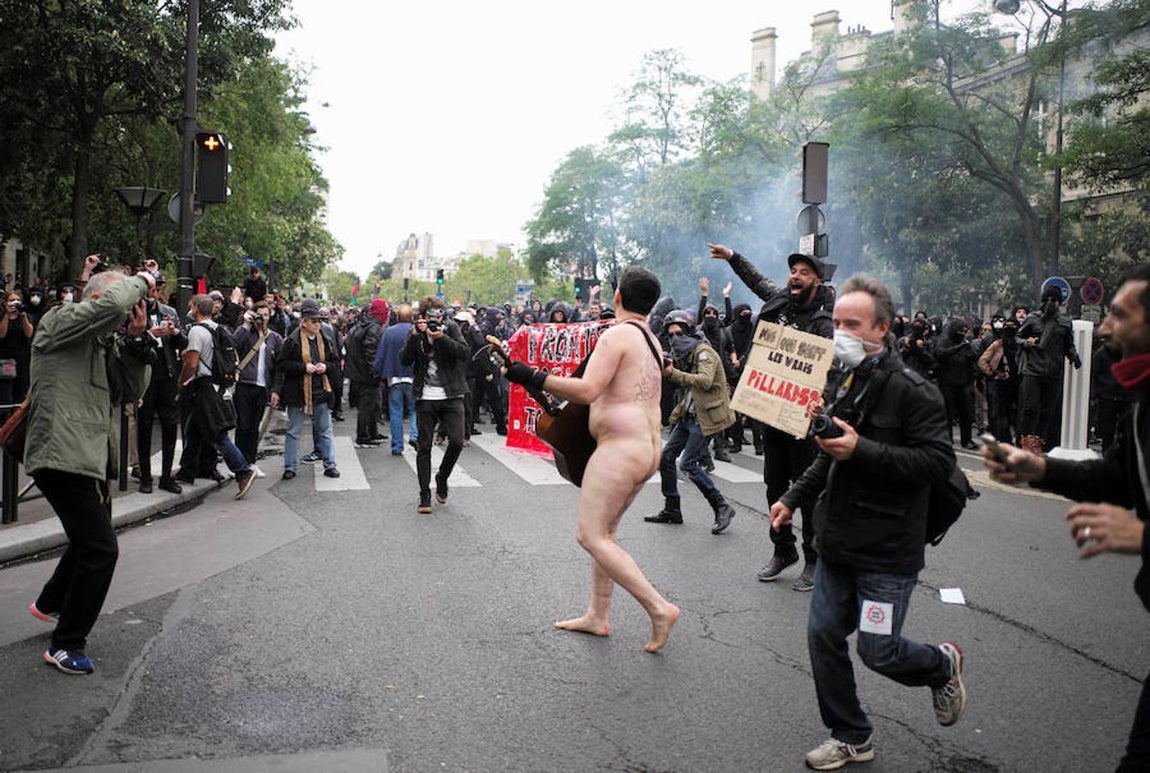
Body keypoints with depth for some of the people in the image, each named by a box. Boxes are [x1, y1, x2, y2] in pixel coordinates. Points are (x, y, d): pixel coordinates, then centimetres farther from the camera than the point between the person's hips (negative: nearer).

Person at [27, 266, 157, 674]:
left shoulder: (106, 342, 16)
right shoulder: (59, 322, -9)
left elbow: (130, 391, 8)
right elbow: (112, 303, -29)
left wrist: (137, 339, -3)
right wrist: (141, 282, -10)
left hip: (89, 457, 10)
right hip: (63, 455, -10)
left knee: (91, 538, 26)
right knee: (101, 548, -10)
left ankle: (50, 603, 49)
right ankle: (66, 646, 3)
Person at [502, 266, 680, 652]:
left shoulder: (618, 334, -12)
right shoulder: (650, 339, 17)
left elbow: (587, 390, -22)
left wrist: (534, 377, -18)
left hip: (620, 447, -10)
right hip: (647, 448, 10)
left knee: (590, 535, -8)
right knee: (604, 530, 18)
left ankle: (659, 608, -8)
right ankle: (598, 616, 24)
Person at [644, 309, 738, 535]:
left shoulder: (704, 351, -14)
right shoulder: (682, 353, 13)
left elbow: (705, 381, -29)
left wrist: (673, 373, -32)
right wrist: (666, 368, -3)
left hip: (705, 416, -9)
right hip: (688, 415, 9)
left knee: (689, 463, -14)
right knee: (666, 457, 6)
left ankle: (722, 508, -2)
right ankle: (672, 510, 16)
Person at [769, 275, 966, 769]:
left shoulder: (912, 391, -14)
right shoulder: (840, 383, 10)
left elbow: (939, 461, -22)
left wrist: (862, 450, -27)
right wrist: (793, 498, 17)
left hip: (888, 549, -7)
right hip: (838, 542, 7)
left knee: (878, 651, -1)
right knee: (823, 635, 8)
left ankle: (943, 665, 33)